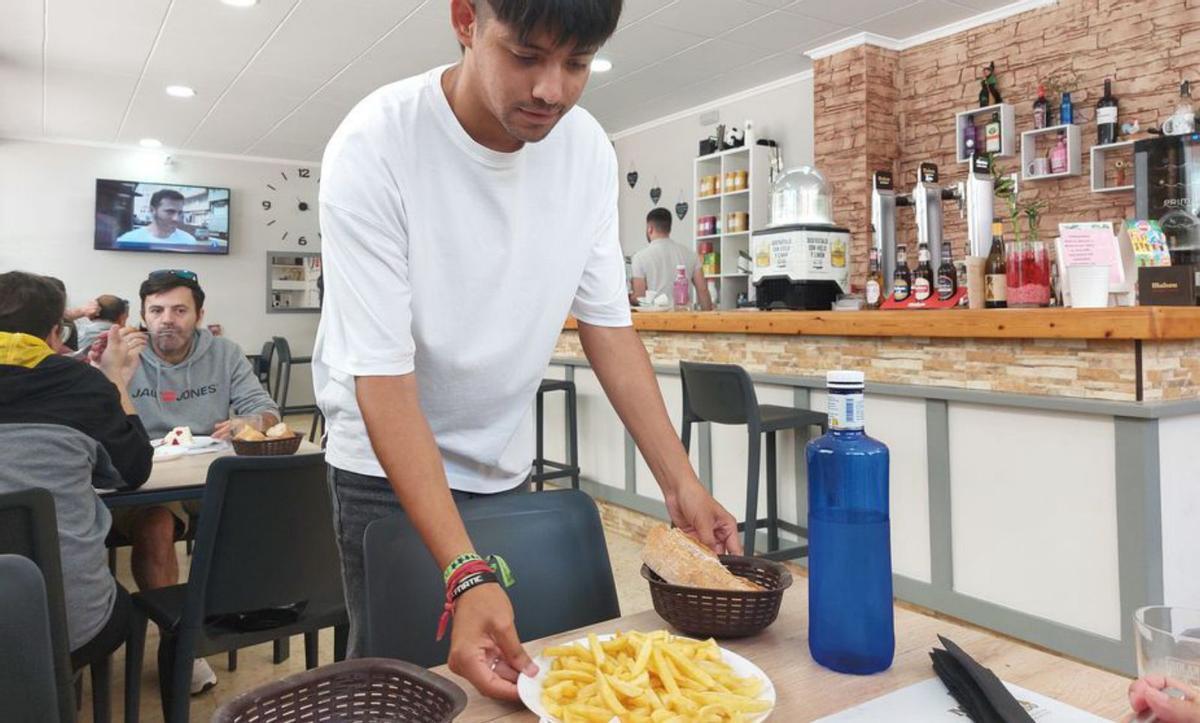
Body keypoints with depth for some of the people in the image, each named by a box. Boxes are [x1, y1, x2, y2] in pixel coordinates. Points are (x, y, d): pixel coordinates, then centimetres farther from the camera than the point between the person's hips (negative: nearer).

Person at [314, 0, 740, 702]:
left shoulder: (588, 148, -10)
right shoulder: (372, 149, -24)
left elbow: (608, 324, -5)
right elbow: (383, 381, -27)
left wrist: (681, 481, -13)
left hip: (508, 462, 4)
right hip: (388, 467, -4)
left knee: (517, 665, 14)